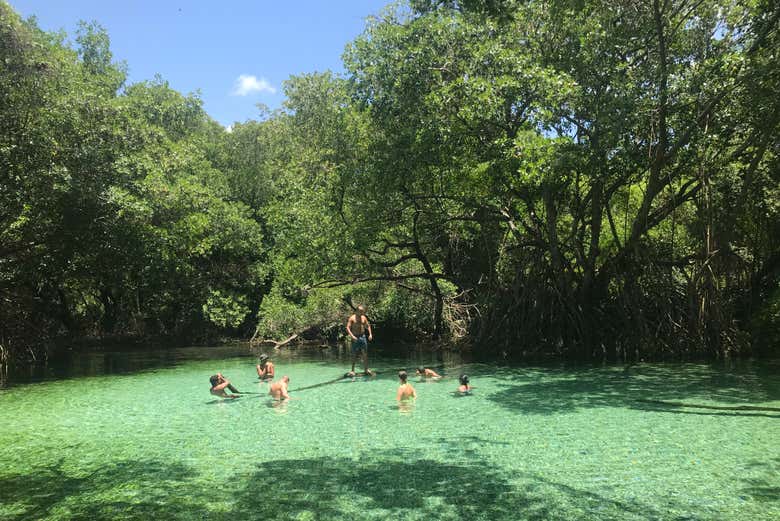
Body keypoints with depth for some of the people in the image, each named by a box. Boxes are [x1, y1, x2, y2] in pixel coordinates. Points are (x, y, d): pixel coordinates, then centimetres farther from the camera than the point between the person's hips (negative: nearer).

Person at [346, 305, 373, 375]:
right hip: (355, 338, -4)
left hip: (363, 337, 4)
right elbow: (348, 328, -11)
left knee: (365, 354, 0)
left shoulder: (364, 318, 10)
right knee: (354, 355, 0)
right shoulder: (352, 318, -5)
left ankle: (366, 369, 5)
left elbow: (368, 326, 19)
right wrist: (352, 336, -23)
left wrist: (370, 334, 4)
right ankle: (352, 370, 9)